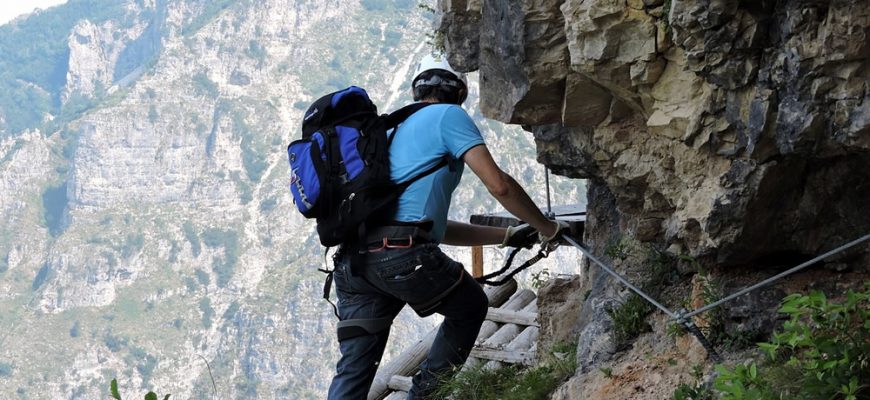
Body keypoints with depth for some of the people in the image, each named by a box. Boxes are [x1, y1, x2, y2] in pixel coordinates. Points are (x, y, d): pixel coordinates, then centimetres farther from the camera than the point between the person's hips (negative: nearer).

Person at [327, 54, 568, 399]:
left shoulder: (397, 130, 34)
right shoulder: (448, 115, 9)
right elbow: (498, 185, -2)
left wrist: (507, 236, 36)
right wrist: (547, 228, 13)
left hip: (352, 261, 7)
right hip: (403, 254, -7)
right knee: (471, 306, 23)